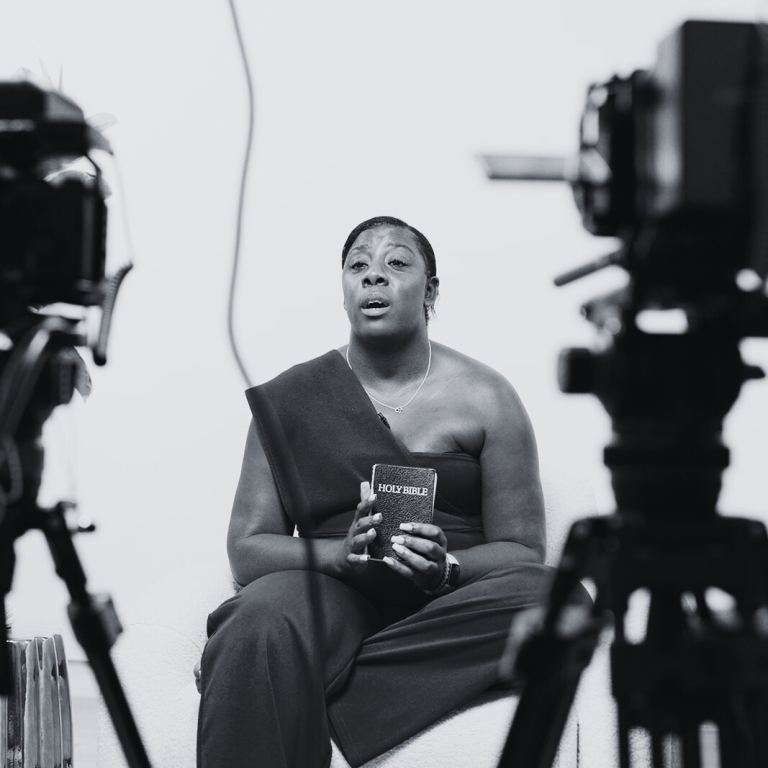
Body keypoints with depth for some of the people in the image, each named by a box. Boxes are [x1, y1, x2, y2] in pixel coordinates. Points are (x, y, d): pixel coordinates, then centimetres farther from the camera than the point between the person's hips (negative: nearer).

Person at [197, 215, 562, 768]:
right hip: (335, 593, -1)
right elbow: (246, 550, 5)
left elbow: (522, 552, 6)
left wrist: (445, 568, -17)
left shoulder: (486, 398, 8)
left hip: (448, 606, 2)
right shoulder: (289, 400, 9)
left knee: (557, 598, -31)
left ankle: (320, 675, -28)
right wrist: (342, 551, -16)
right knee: (263, 624, -37)